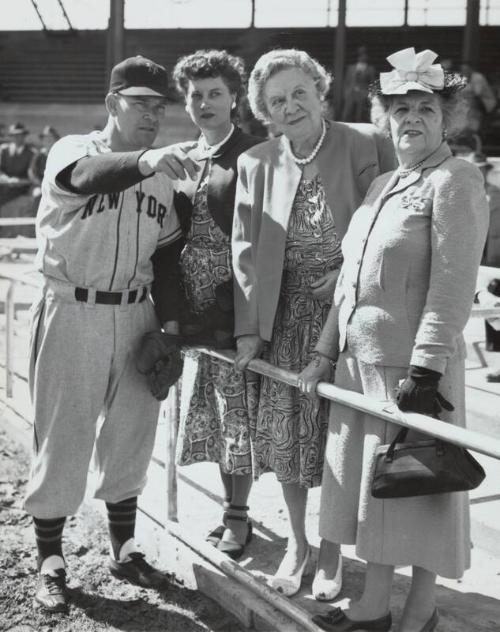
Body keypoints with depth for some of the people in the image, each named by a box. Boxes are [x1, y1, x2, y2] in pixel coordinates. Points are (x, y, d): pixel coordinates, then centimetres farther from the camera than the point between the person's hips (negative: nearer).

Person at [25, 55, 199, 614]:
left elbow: (165, 253, 12)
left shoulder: (162, 174, 9)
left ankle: (123, 549, 29)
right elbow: (86, 177, -32)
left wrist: (169, 321, 1)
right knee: (62, 437, 2)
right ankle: (50, 563, 15)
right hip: (71, 315, -5)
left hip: (136, 316, 5)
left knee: (130, 437, 13)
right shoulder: (73, 149, -7)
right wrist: (142, 160, -50)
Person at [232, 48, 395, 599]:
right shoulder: (255, 163, 4)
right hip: (287, 315, 3)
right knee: (286, 430, 7)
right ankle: (297, 542, 29)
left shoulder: (366, 146, -7)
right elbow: (245, 250, 3)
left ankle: (332, 553, 24)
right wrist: (248, 328, -3)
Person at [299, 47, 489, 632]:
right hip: (360, 362, 7)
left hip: (415, 365, -7)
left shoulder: (455, 182, -8)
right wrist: (326, 352, 14)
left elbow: (451, 287, -17)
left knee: (418, 489, 5)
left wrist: (425, 370, -22)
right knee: (371, 485, 14)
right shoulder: (381, 186, 15)